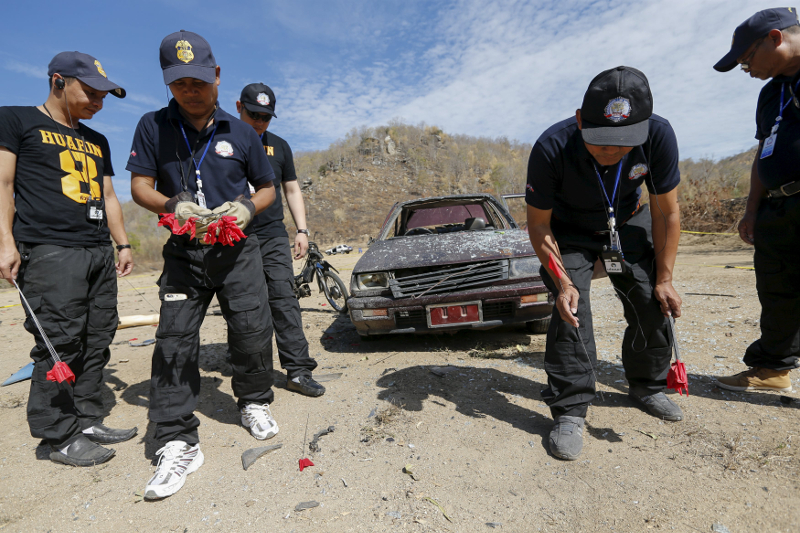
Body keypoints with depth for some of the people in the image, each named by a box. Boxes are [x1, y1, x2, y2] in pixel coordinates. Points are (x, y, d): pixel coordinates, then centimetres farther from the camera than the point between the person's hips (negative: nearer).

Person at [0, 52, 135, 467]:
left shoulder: (96, 141, 25)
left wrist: (123, 244, 17)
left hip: (99, 253, 7)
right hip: (50, 250, -6)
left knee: (97, 342, 6)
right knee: (59, 343, -7)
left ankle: (88, 421, 16)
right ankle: (60, 436, 5)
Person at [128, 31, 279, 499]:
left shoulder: (241, 132, 7)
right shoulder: (153, 127, 6)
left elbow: (268, 188, 11)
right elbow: (140, 185, 4)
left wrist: (246, 207, -11)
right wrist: (172, 206, -17)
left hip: (237, 248, 0)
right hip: (184, 250, 1)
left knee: (253, 327, -3)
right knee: (174, 340, -5)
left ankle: (254, 402, 23)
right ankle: (179, 442, 4)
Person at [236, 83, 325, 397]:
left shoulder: (279, 146, 15)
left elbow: (292, 190, 18)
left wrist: (302, 230, 8)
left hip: (273, 236, 2)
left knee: (284, 300, -5)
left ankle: (298, 370, -3)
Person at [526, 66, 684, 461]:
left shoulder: (659, 136, -26)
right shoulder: (551, 148, -33)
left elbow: (666, 213, -13)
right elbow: (538, 224, -22)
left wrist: (664, 278, -13)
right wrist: (563, 283, -28)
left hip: (628, 224, 3)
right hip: (570, 231, -3)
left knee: (652, 304, -2)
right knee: (570, 309, -18)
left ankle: (647, 386, 24)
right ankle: (570, 410, -7)